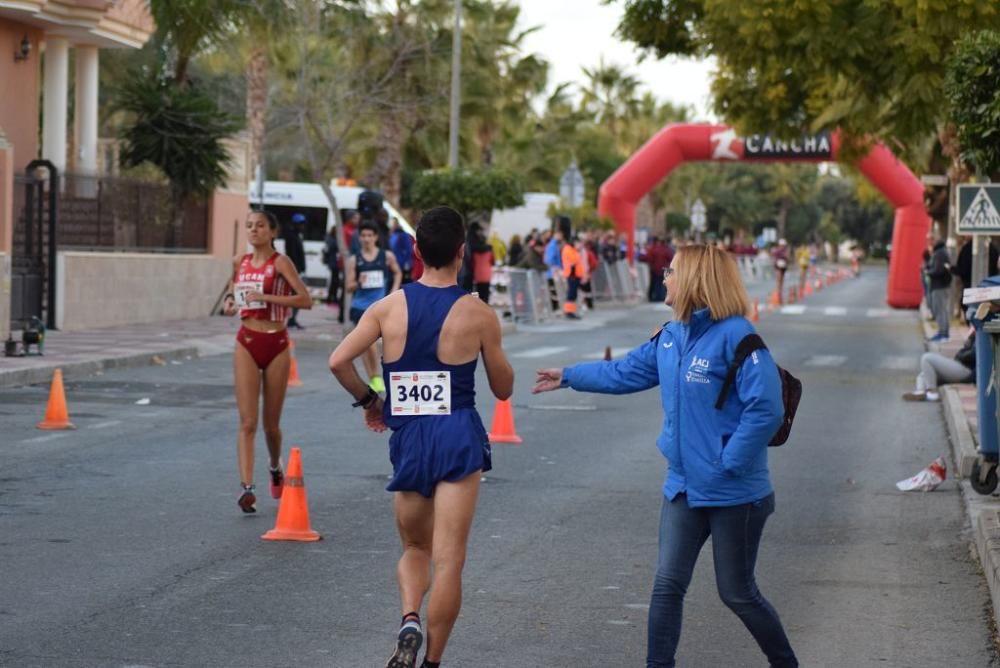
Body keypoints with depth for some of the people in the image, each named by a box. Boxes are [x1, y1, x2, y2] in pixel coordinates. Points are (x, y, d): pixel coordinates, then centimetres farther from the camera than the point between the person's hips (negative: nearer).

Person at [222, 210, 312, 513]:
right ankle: (246, 487, -14)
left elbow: (306, 300, -17)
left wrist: (265, 297, -22)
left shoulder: (280, 263, -7)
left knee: (271, 423, 10)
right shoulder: (239, 263, 7)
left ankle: (275, 467, 39)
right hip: (247, 343, 3)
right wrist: (229, 304, 4)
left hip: (276, 344, -2)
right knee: (247, 422, -8)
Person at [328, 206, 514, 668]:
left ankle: (409, 621, -6)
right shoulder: (478, 315, -4)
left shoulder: (389, 308, 0)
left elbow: (338, 361, -8)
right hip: (459, 437, -3)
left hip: (407, 439, 3)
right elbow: (503, 389, 6)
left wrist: (367, 400, 9)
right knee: (448, 560, 0)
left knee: (415, 550, 20)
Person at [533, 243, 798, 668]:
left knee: (738, 594, 6)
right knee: (667, 586, 5)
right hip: (684, 488, 7)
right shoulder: (670, 337, 5)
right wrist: (568, 377, 27)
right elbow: (625, 373, 21)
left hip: (734, 493, -7)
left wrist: (729, 463, -20)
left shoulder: (735, 335, -20)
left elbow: (766, 409, -24)